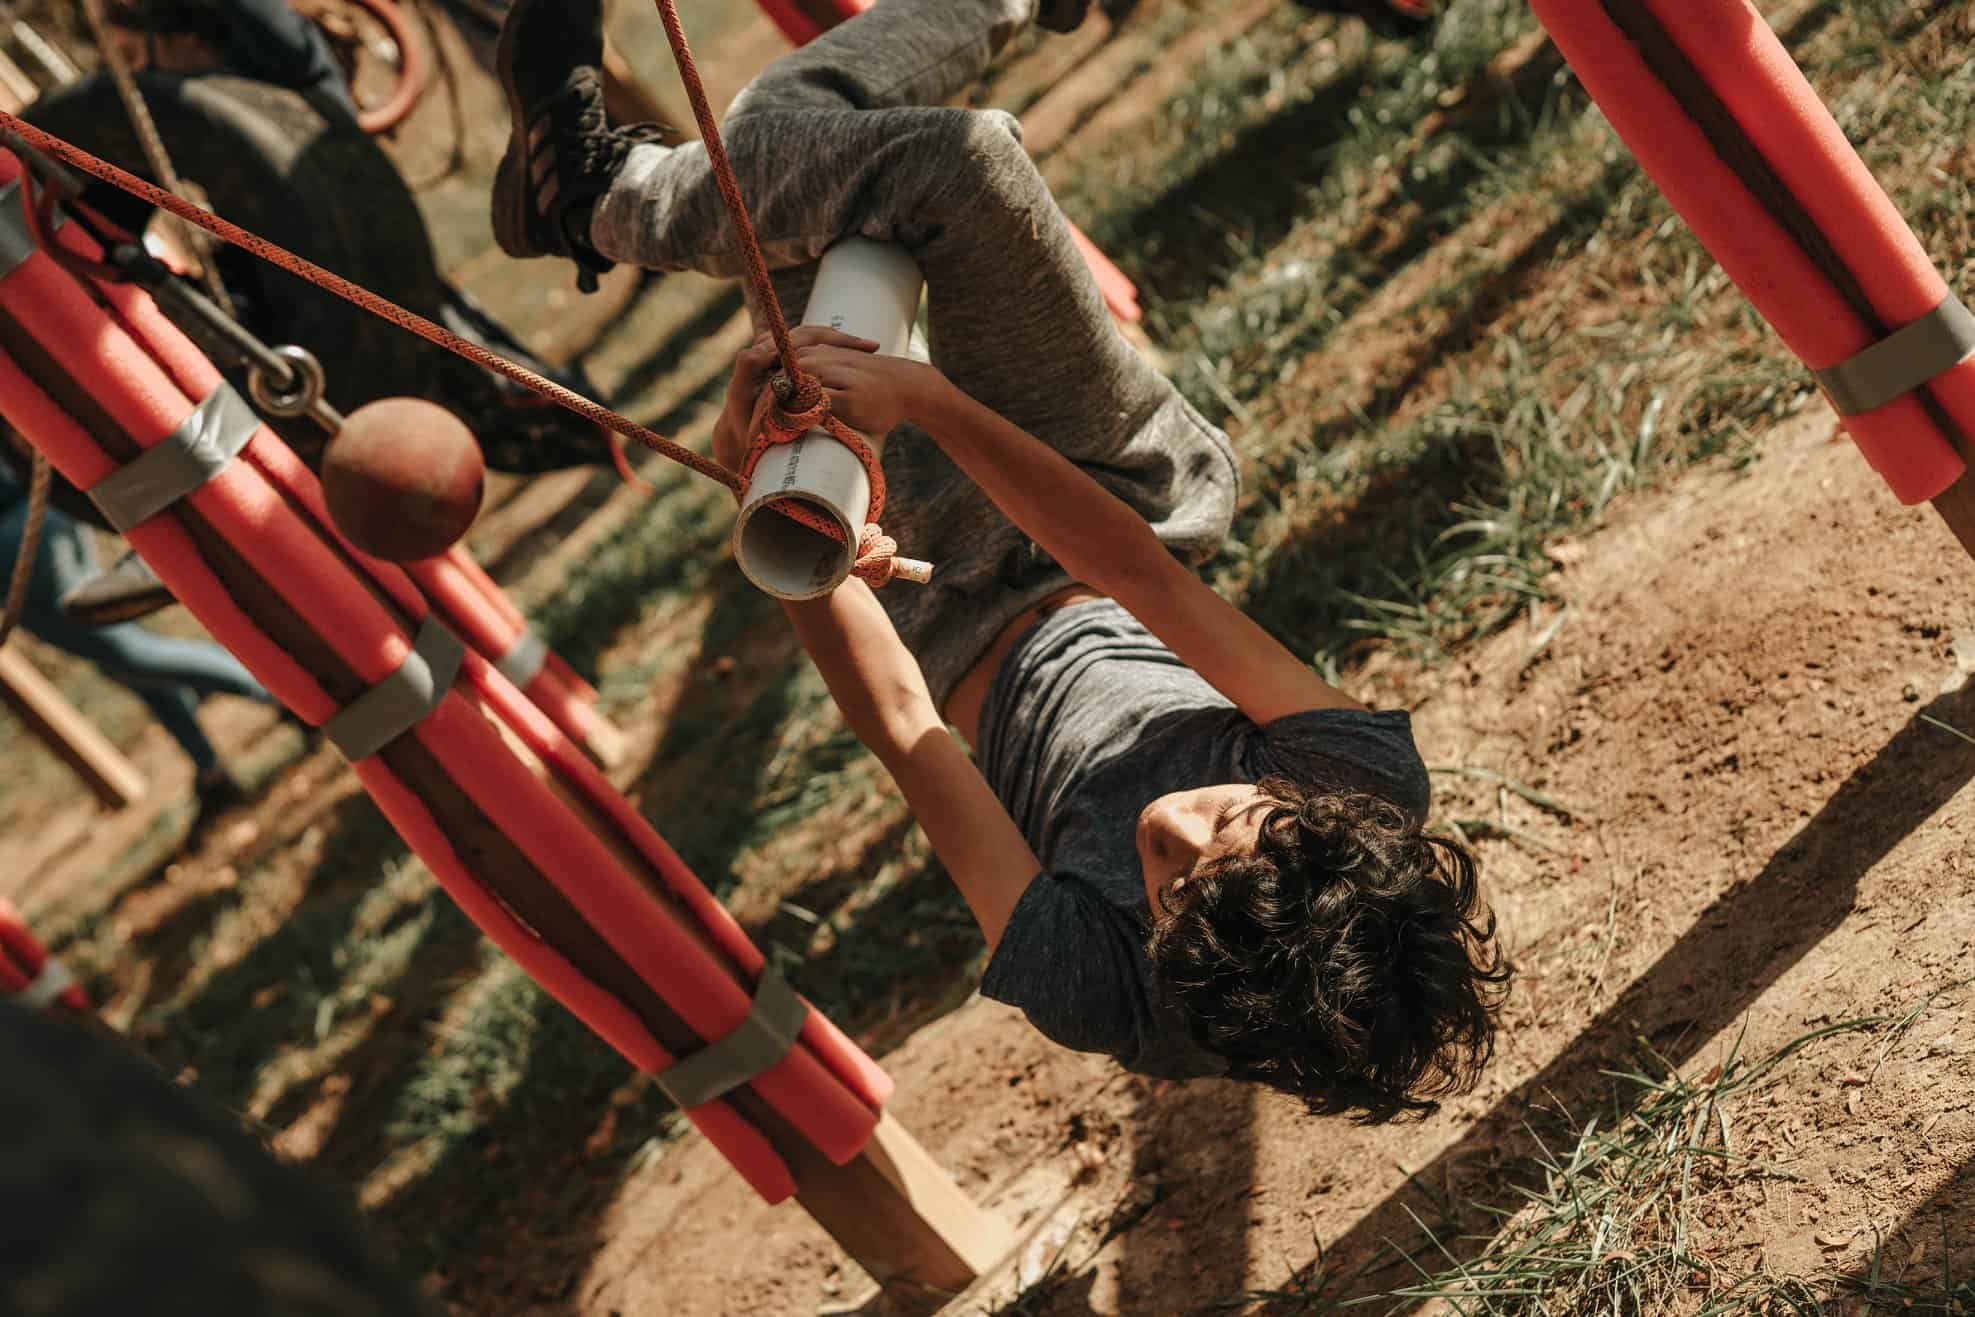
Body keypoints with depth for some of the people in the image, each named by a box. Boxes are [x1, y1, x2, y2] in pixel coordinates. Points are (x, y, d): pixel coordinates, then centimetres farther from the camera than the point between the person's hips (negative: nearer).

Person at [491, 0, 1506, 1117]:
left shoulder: (1094, 989, -38)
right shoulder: (1372, 781, -33)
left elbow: (898, 721, -31)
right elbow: (1145, 576, -32)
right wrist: (931, 400, -39)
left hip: (963, 621, -3)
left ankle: (607, 204, 14)